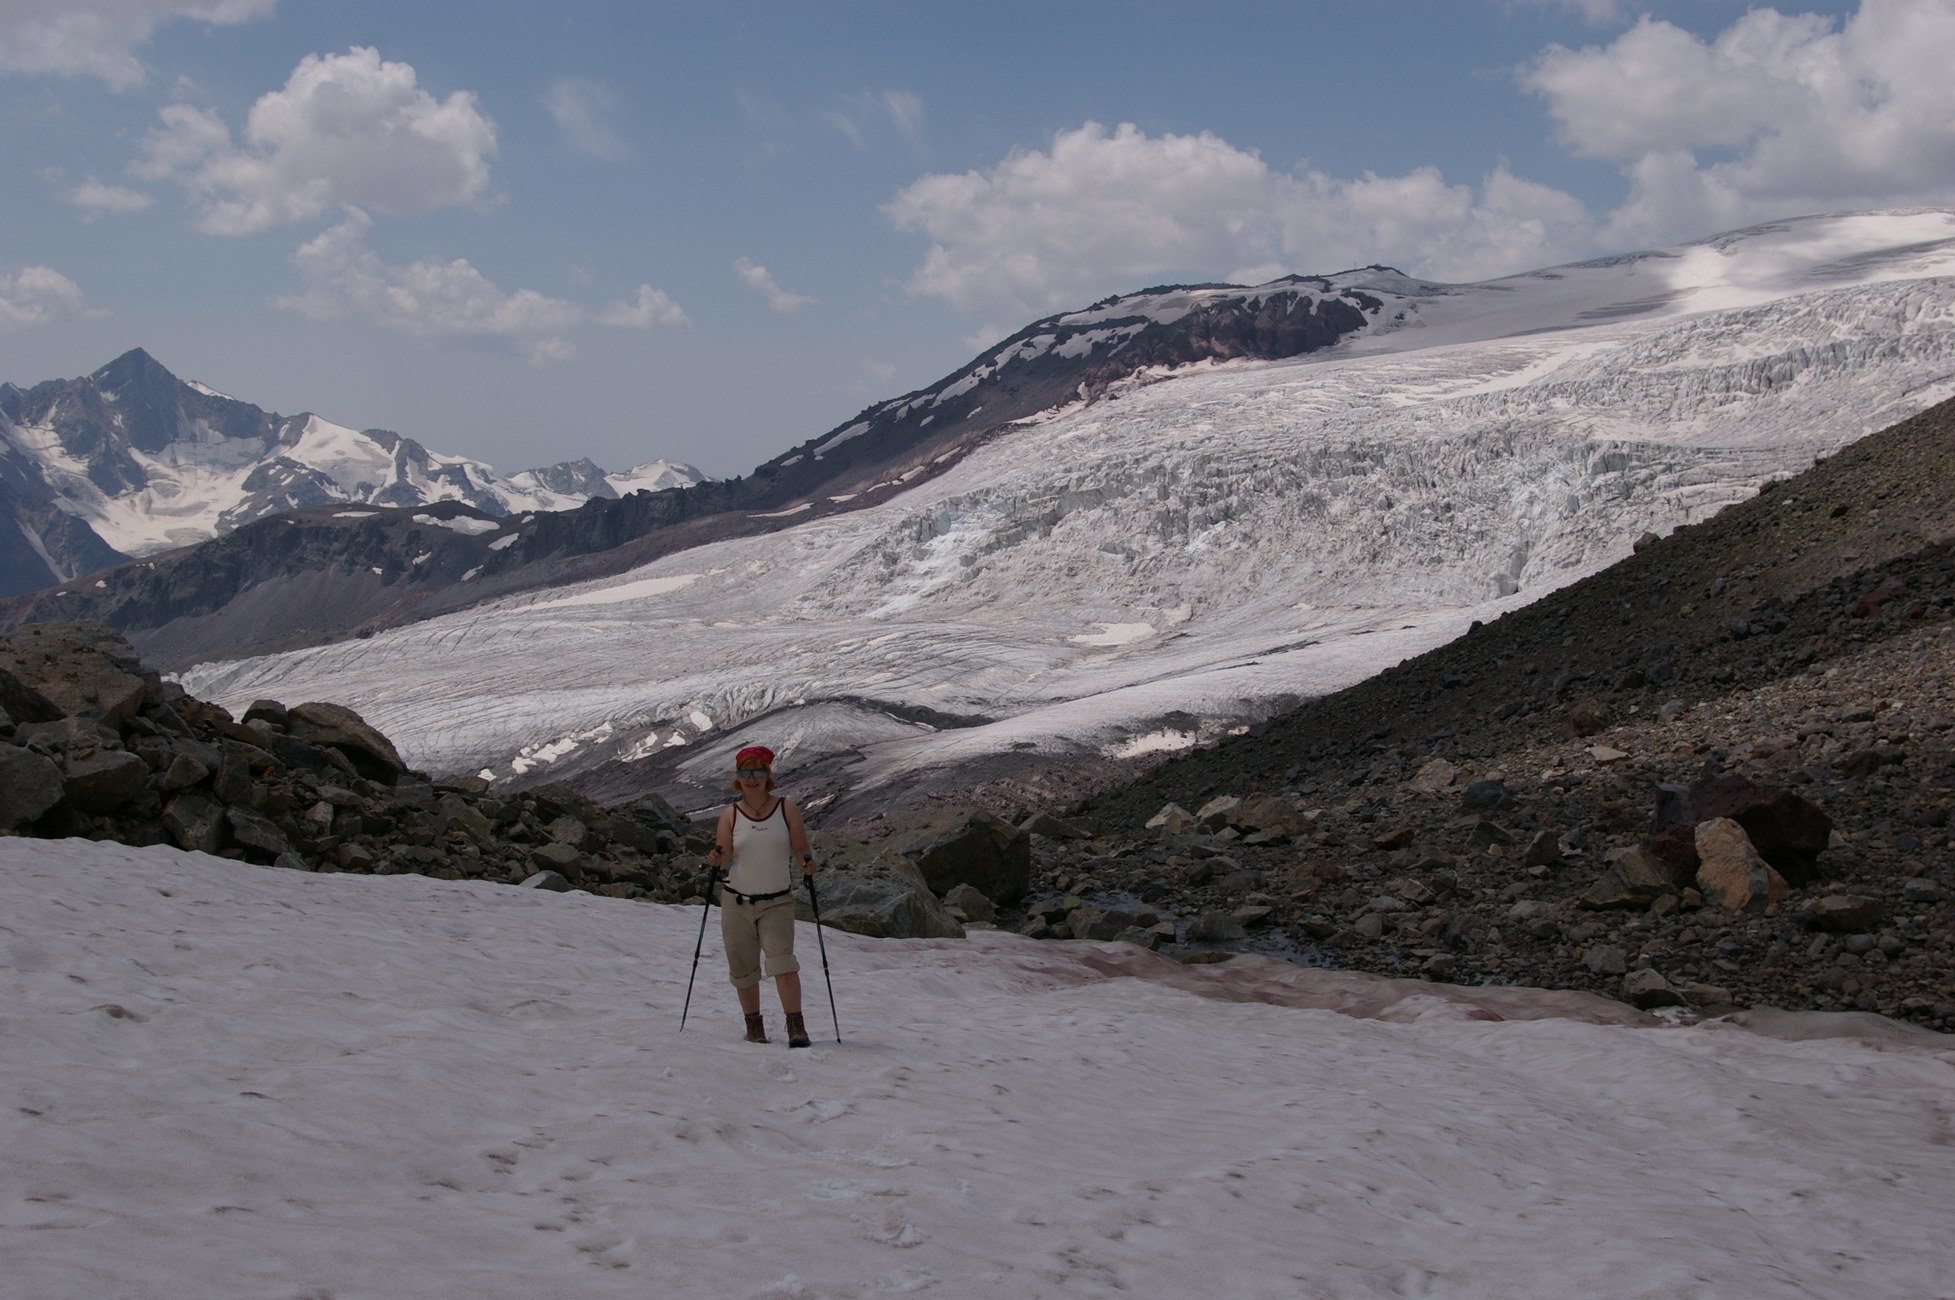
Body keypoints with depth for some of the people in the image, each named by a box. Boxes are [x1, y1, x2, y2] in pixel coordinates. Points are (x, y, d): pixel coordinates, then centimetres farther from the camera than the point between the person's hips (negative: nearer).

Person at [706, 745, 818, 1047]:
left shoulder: (786, 808, 0)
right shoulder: (730, 816, 2)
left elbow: (801, 848, 4)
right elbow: (724, 860, 2)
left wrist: (807, 863, -17)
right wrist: (716, 859, -21)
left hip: (777, 903, -2)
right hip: (736, 902, 2)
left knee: (783, 962, -19)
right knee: (743, 970, 7)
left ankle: (796, 1027, -19)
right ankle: (754, 1027, 23)